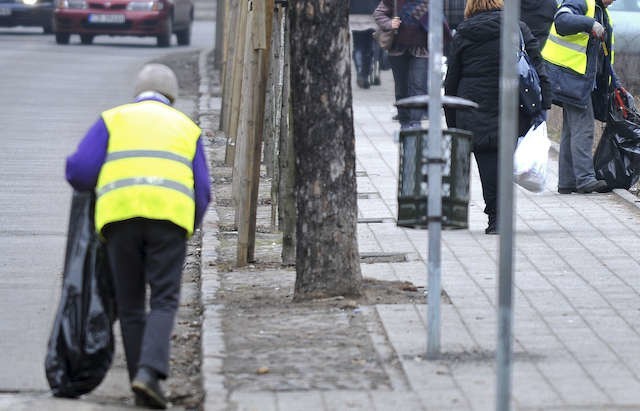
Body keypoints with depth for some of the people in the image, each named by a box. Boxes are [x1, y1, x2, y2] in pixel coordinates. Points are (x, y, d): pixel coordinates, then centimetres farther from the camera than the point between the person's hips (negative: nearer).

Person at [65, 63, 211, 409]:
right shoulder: (186, 128, 22)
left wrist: (92, 186, 28)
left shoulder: (114, 119, 18)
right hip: (169, 214, 0)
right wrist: (187, 230, 31)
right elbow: (201, 192, 15)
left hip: (120, 213, 0)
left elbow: (79, 169, 5)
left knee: (130, 304, 10)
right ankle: (150, 371, -21)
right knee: (164, 301, 0)